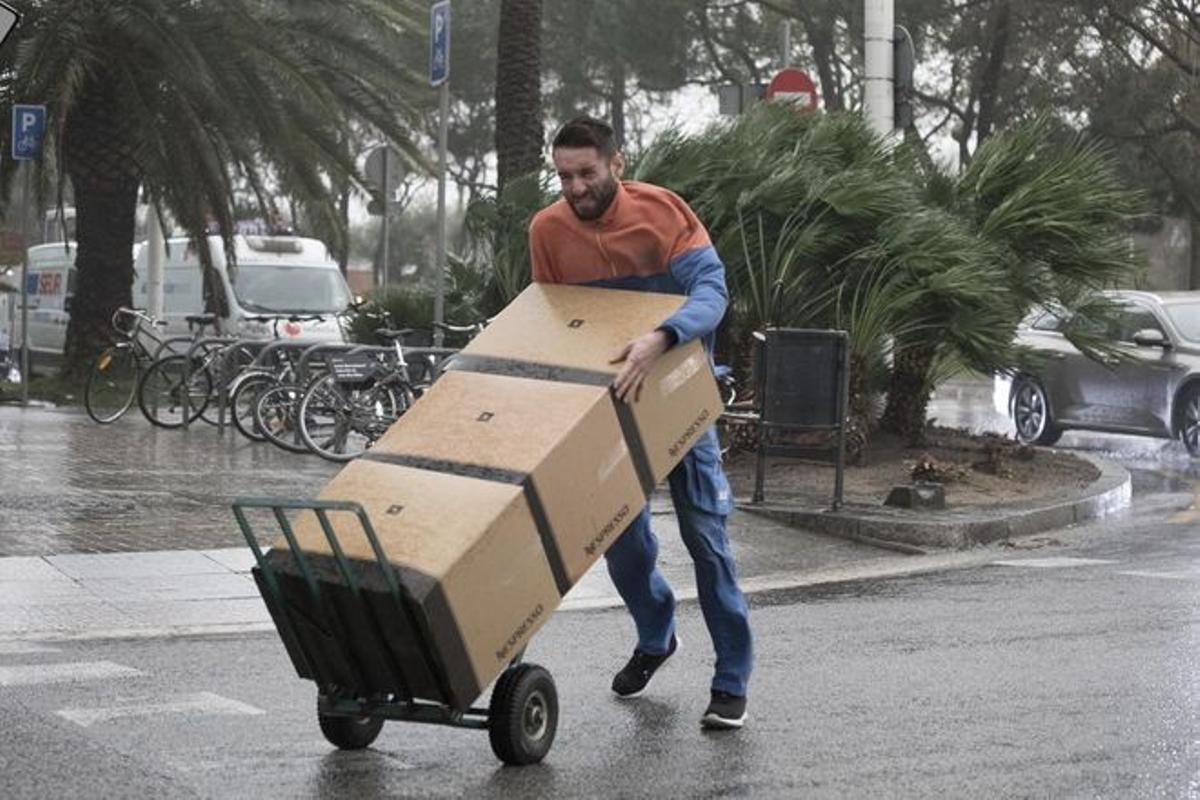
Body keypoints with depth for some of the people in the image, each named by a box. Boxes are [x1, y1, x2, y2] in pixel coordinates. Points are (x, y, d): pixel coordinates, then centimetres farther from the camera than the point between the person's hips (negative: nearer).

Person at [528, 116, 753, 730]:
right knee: (619, 532, 9)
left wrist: (660, 340, -51)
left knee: (704, 532, -5)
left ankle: (732, 680, 2)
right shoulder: (547, 230, -9)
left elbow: (711, 289, -33)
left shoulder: (660, 212, -21)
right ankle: (655, 637, 37)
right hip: (603, 397, 4)